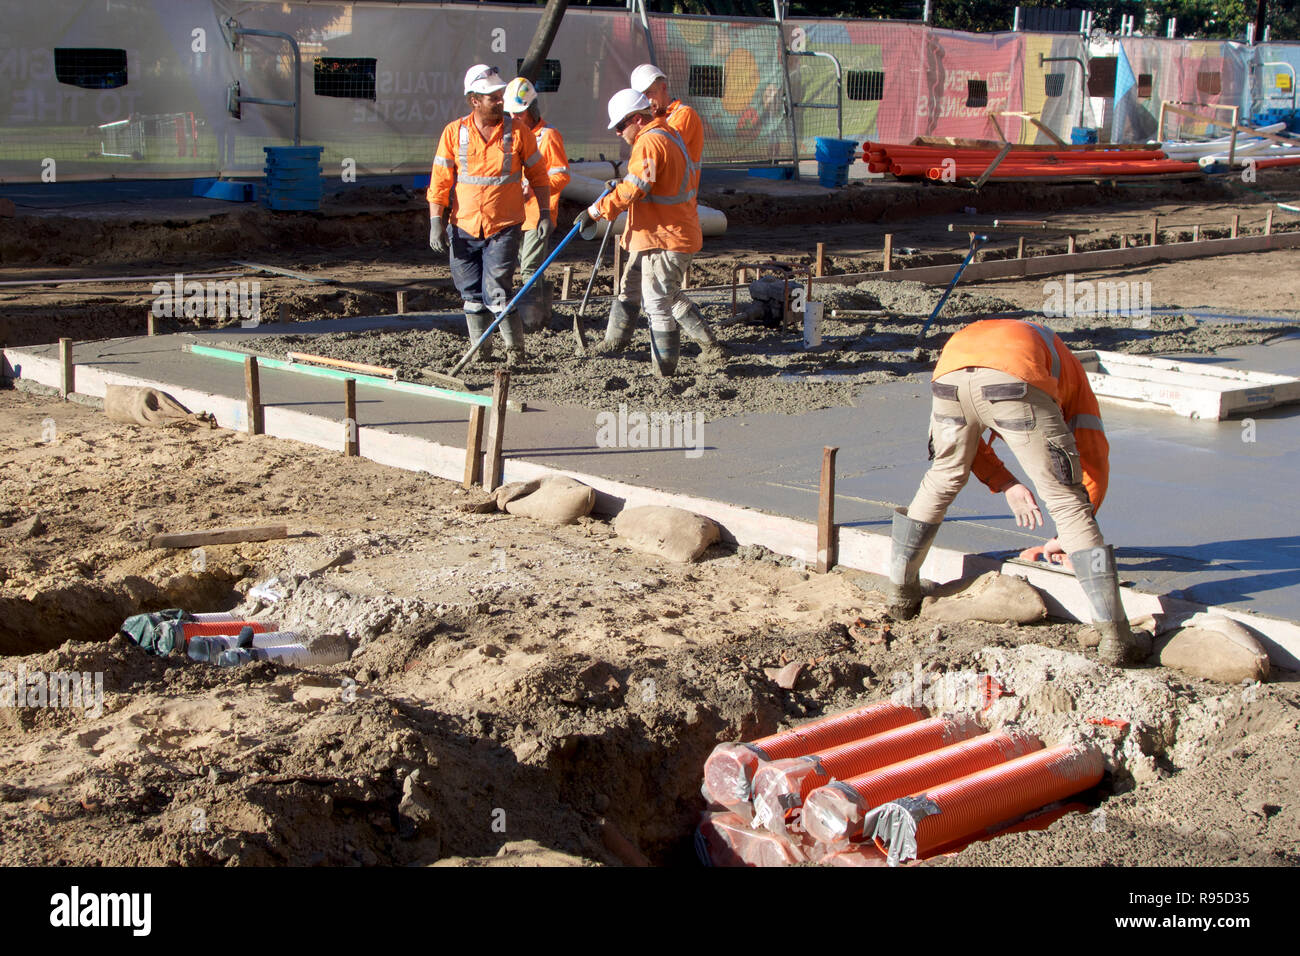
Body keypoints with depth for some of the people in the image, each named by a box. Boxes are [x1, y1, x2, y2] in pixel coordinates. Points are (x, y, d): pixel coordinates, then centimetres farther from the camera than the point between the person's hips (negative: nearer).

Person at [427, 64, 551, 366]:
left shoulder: (517, 132, -2)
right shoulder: (454, 132, -1)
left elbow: (538, 174, 7)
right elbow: (439, 181, 1)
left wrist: (545, 213, 1)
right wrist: (436, 222, -4)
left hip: (504, 227, -2)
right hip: (464, 228, 2)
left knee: (496, 292, -11)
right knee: (472, 294, 10)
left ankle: (515, 349, 6)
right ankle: (479, 351, 25)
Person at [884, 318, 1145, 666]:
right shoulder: (1069, 372, 39)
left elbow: (962, 441, 34)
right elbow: (1095, 460, 32)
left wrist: (1005, 484, 28)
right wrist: (1069, 537, 39)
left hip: (950, 376, 3)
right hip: (1017, 382, -3)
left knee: (944, 478, 29)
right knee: (1066, 497, 7)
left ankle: (900, 591, 42)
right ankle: (1115, 637, 5)